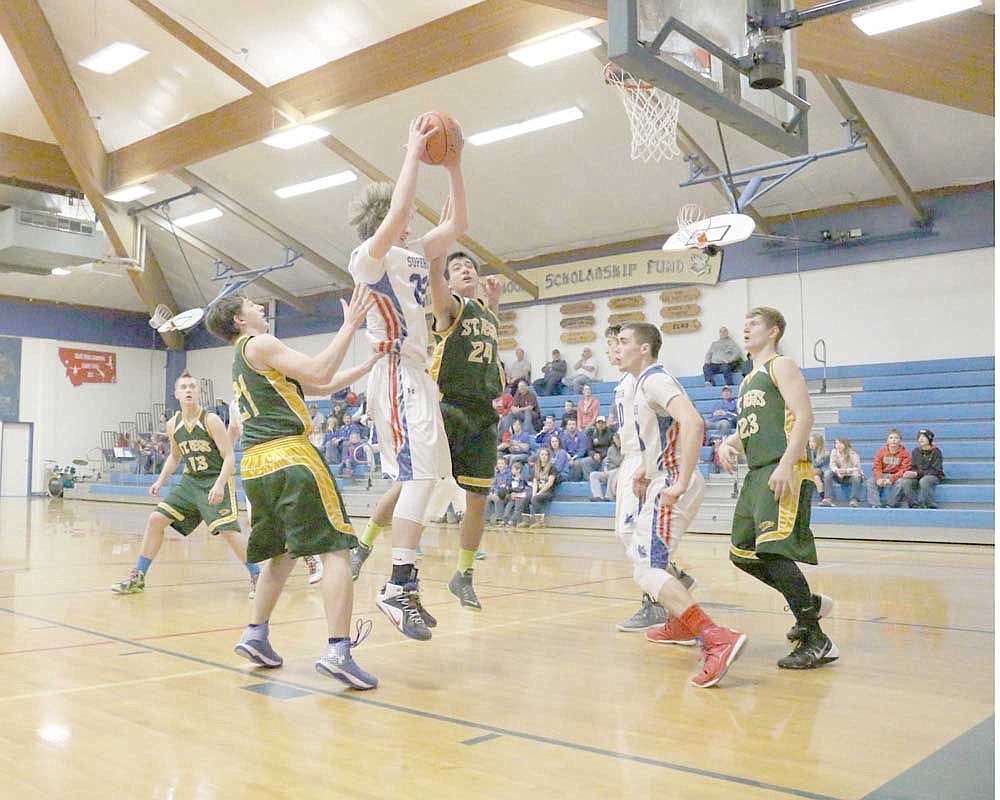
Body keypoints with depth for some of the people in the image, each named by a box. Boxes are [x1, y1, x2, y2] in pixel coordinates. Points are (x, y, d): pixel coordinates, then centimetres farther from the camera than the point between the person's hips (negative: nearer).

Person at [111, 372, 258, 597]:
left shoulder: (211, 420, -13)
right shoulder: (173, 425, 4)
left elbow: (229, 457, -15)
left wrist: (219, 484, -28)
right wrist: (161, 481, 10)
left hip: (216, 482, -6)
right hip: (190, 481, 6)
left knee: (229, 532, -18)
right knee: (156, 519, 0)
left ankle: (256, 576, -2)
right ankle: (137, 577, 12)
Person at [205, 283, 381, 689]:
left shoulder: (244, 359, 26)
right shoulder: (258, 345, -2)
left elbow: (322, 387, 22)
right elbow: (319, 372, -15)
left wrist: (371, 362, 17)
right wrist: (350, 324, -8)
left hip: (256, 465, 9)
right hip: (290, 457, -9)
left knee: (282, 553, 22)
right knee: (335, 549, -10)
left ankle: (255, 635, 22)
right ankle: (337, 651, -19)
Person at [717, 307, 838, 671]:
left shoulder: (781, 366, -2)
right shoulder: (747, 380, 24)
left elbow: (804, 417, -14)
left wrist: (786, 465, -25)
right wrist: (728, 442, 8)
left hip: (784, 473, -10)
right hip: (757, 474, 10)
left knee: (773, 552, -20)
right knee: (743, 554, 13)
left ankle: (817, 642, -12)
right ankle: (811, 603, 29)